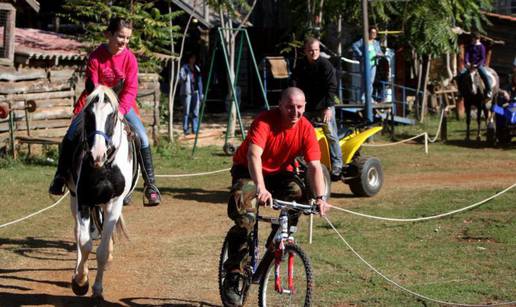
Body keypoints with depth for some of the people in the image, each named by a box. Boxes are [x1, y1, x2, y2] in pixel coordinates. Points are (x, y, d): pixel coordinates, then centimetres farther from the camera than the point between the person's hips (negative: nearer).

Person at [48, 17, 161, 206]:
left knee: (142, 138, -15)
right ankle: (60, 177, 7)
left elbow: (130, 89, -15)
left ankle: (150, 185, -6)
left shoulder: (129, 58, -14)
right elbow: (92, 86, -14)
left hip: (121, 103, 1)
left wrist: (119, 111, -27)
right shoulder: (96, 57, -17)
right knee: (71, 136, -12)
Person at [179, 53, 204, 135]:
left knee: (196, 112, 4)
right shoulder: (184, 67, 0)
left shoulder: (197, 68, 16)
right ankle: (185, 129, -3)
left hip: (195, 92, 5)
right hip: (187, 92, -5)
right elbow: (181, 77, -15)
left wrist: (200, 94, 15)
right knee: (186, 111, -6)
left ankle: (195, 129, 9)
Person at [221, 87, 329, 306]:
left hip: (280, 172, 4)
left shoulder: (306, 129, -14)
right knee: (244, 219, -26)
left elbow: (314, 166, -19)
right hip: (249, 171, -4)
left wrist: (320, 197, -33)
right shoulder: (265, 121, -27)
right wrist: (261, 188, -54)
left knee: (297, 196, -27)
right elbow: (254, 155, -40)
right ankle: (233, 277, -17)